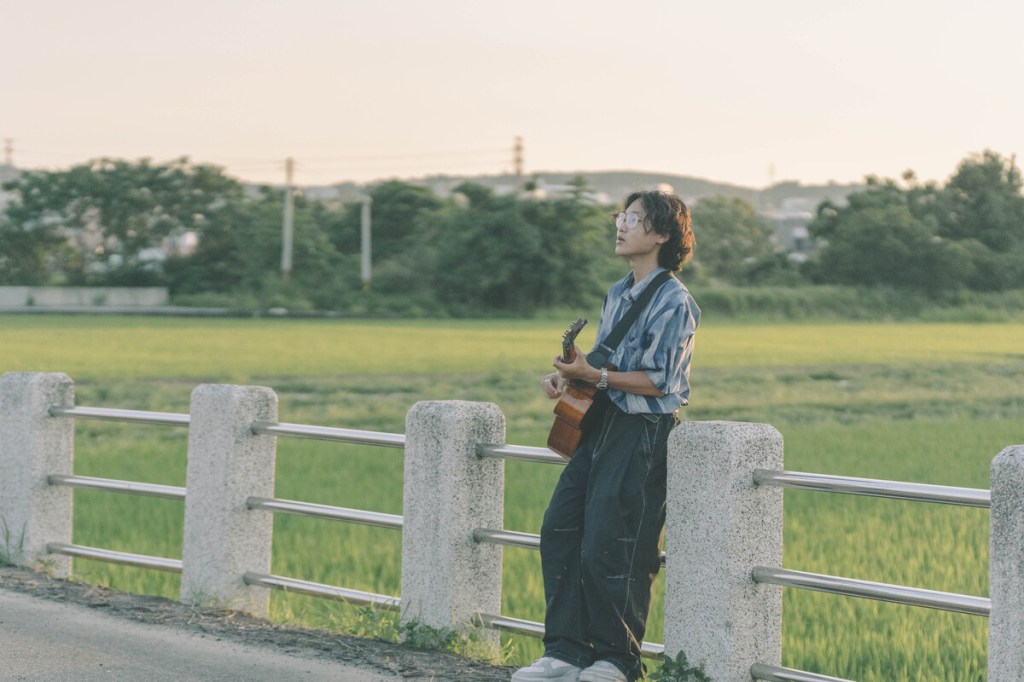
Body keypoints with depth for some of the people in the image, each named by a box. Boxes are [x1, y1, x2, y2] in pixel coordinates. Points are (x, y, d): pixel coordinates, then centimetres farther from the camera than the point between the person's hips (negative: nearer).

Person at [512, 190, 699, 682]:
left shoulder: (674, 302, -11)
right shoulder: (618, 293, 15)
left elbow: (657, 381, -16)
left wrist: (593, 377, -19)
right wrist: (567, 377, 4)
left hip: (645, 434, -9)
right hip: (601, 423, 9)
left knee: (608, 547, -9)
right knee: (558, 531, 2)